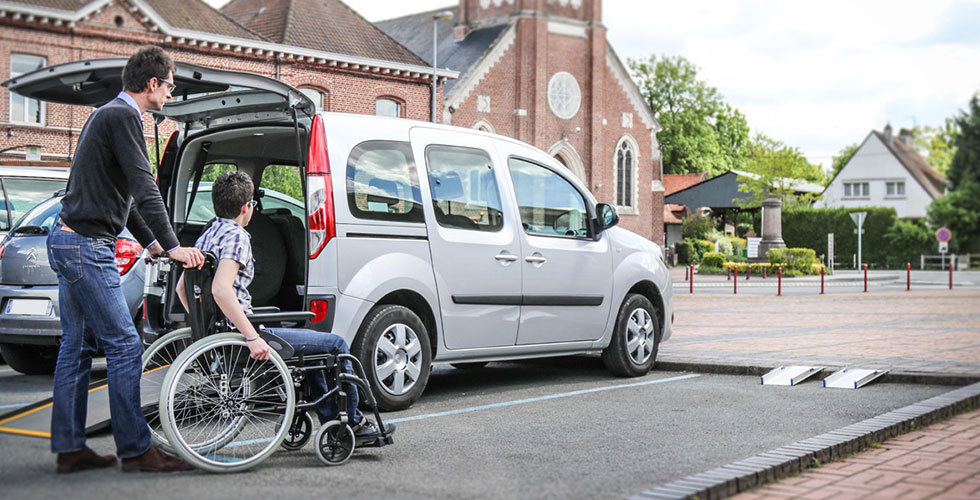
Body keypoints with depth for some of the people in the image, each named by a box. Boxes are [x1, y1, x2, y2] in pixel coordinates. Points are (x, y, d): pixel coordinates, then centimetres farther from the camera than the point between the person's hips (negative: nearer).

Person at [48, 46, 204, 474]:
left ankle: (69, 448, 17)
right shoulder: (123, 116, -12)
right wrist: (172, 246, -21)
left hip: (69, 244, 11)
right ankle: (135, 450, -3)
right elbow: (144, 188, -21)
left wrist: (151, 241, 23)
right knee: (124, 345, -7)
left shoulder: (107, 115, 20)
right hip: (87, 248, -11)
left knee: (76, 346, 12)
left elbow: (124, 192, 24)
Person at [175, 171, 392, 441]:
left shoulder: (206, 235, 13)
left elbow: (181, 287, 19)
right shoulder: (236, 236, -16)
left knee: (313, 345, 27)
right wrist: (253, 338, -31)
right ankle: (354, 423, 12)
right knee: (335, 345, 0)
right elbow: (221, 289, -30)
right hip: (239, 337, -10)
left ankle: (332, 421, 27)